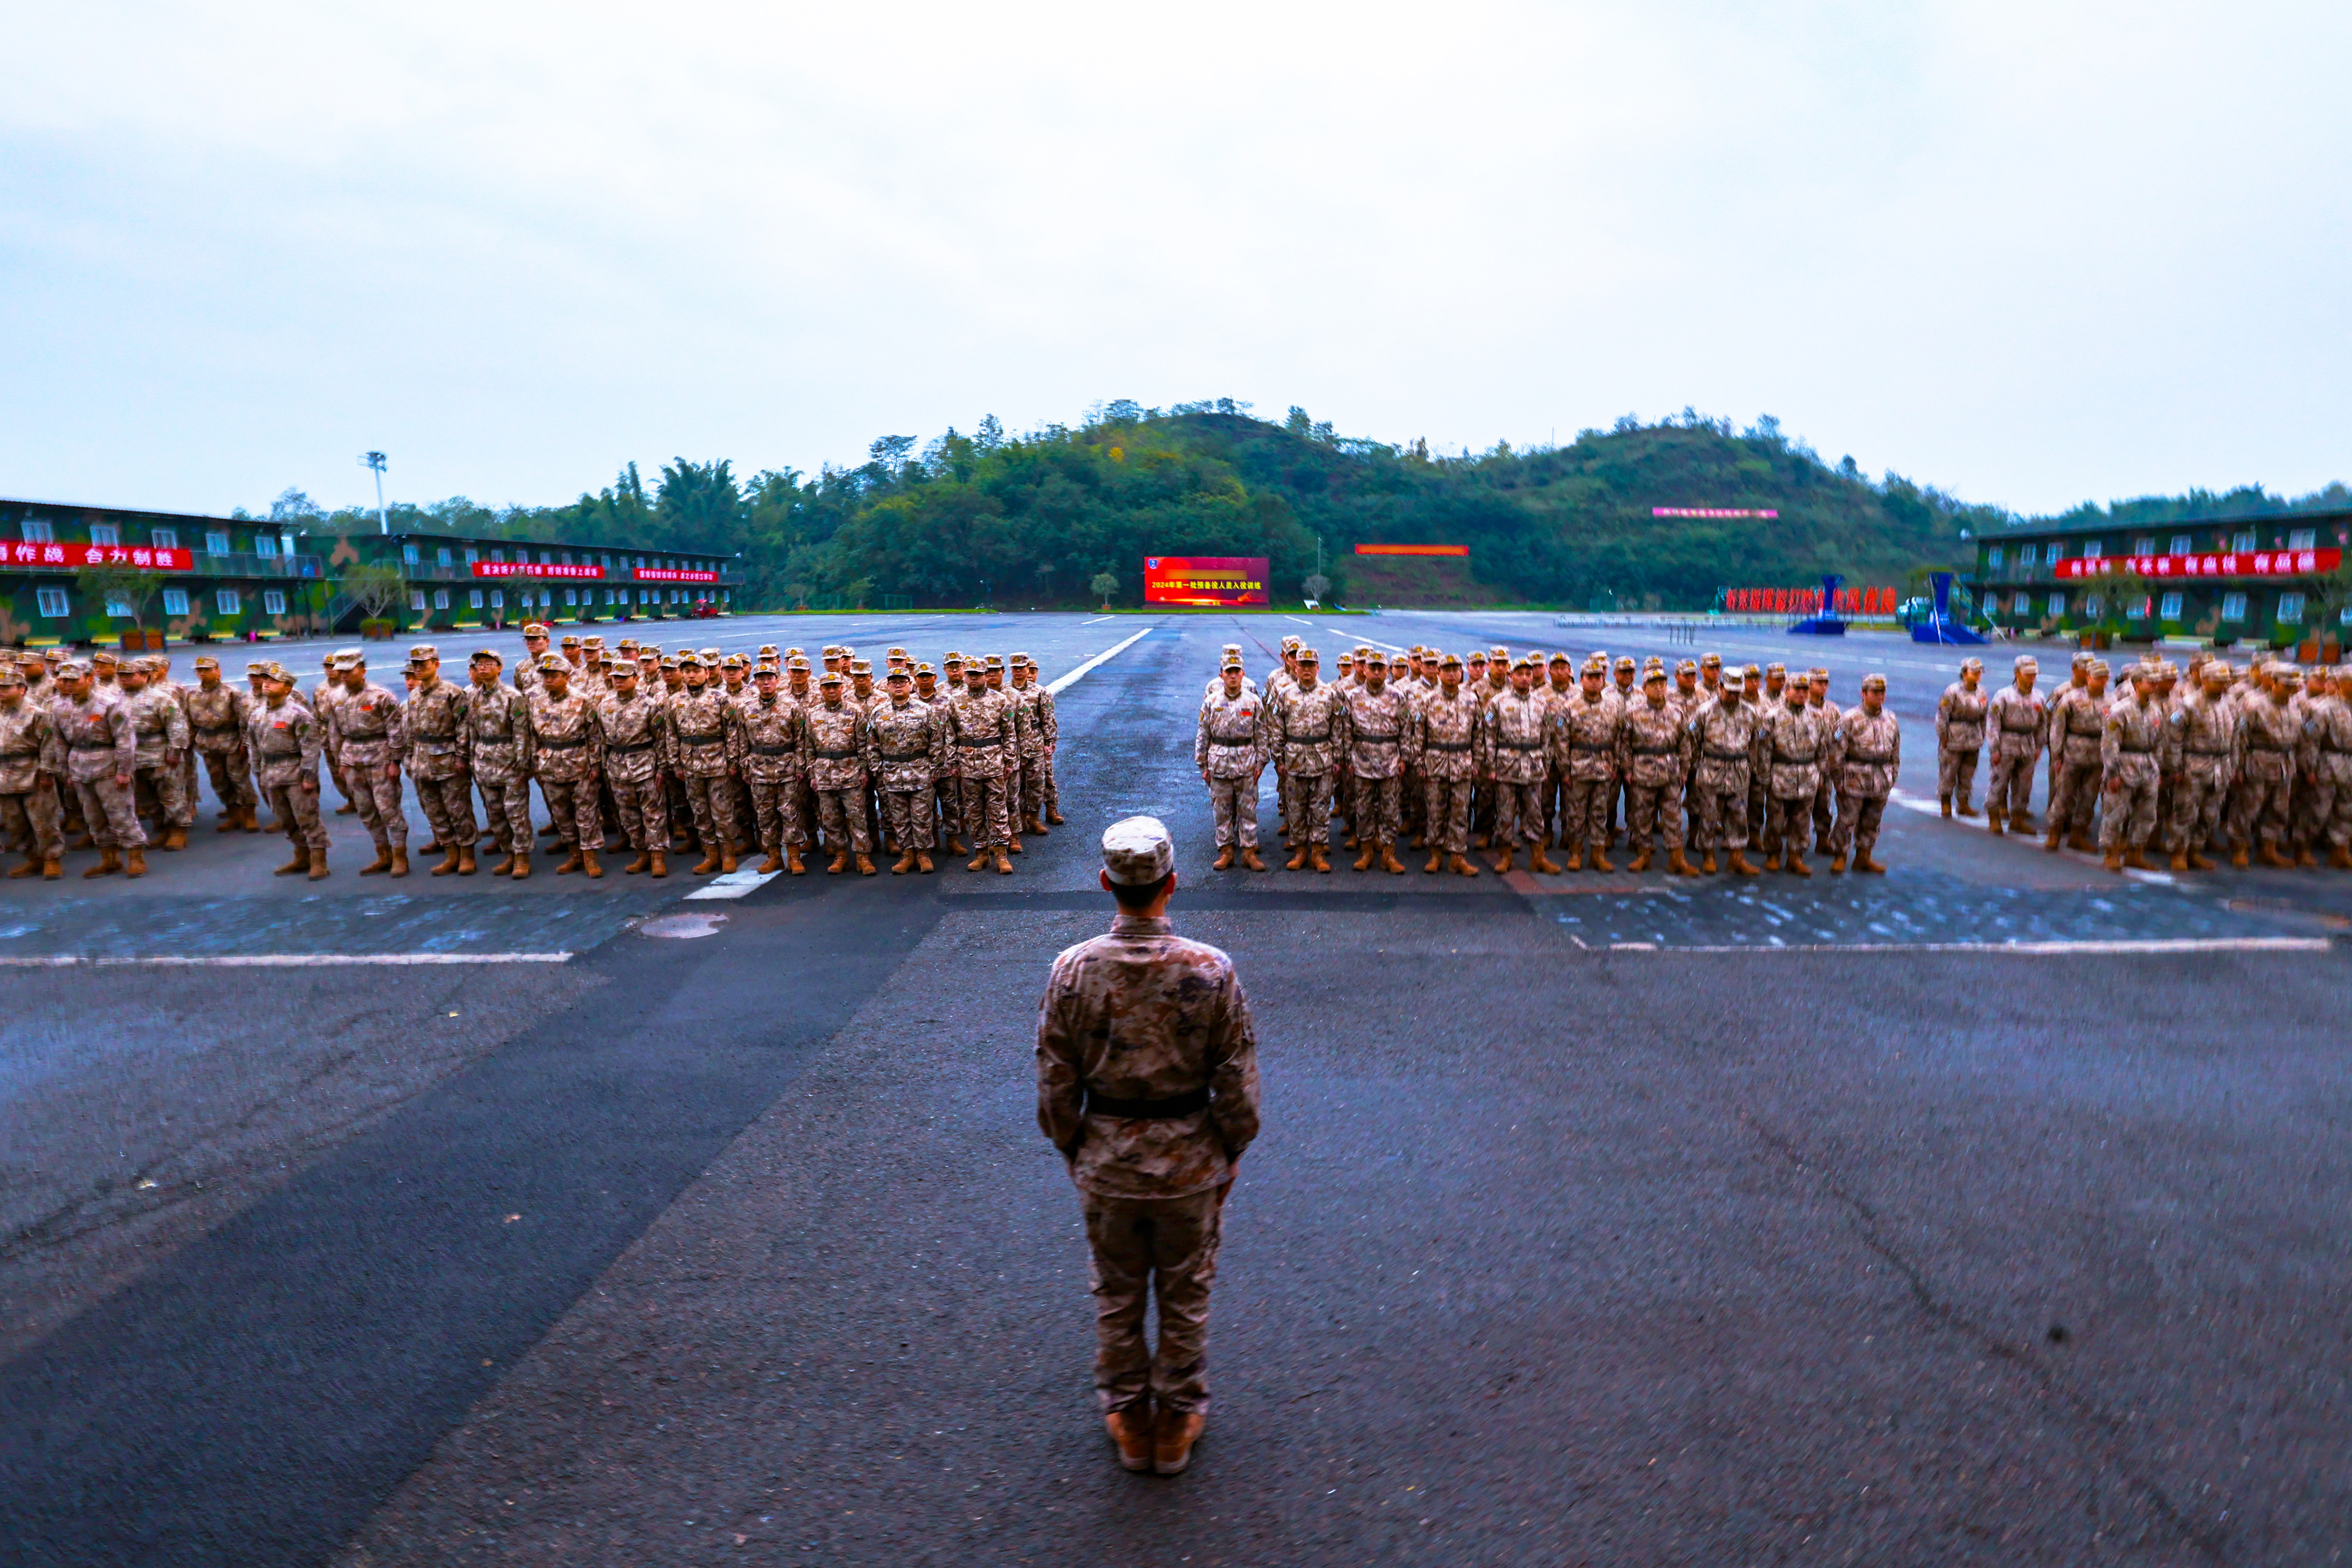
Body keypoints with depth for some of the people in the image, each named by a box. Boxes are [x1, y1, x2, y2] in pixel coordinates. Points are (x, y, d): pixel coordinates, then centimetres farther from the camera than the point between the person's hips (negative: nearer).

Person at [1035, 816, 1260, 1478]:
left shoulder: (1072, 969, -16)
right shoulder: (1211, 970, -19)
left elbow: (1055, 1082, -6)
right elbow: (1238, 1082, -10)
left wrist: (1072, 1148, 10)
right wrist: (1232, 1150, 6)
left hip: (1107, 1164, 1)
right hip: (1191, 1163, -1)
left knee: (1117, 1296, 22)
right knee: (1186, 1296, 20)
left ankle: (1128, 1420, 40)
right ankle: (1178, 1422, 38)